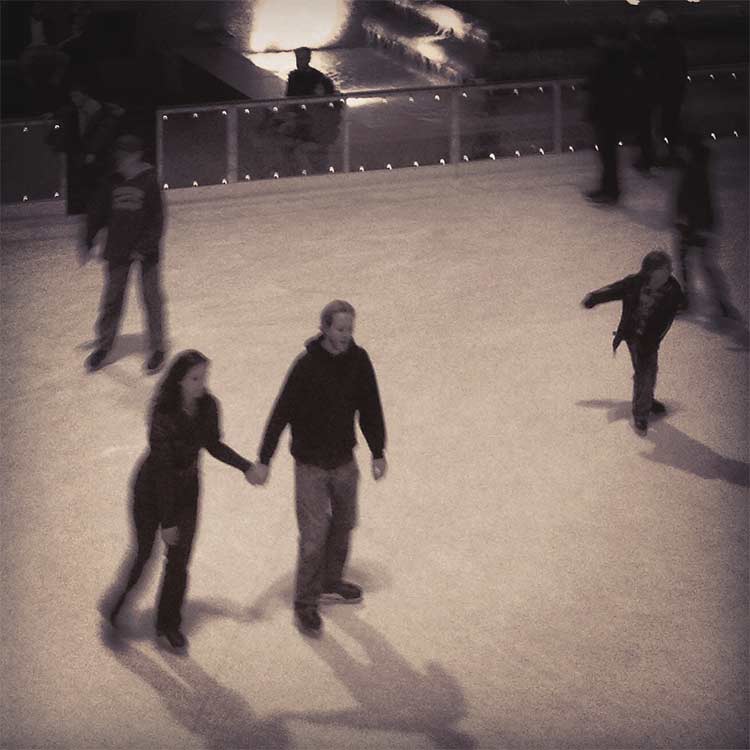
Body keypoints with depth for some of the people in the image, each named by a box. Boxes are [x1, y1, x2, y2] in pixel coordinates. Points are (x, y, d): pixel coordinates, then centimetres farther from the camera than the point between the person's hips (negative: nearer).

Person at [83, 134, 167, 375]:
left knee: (151, 299, 3)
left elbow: (156, 221, -10)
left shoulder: (149, 182, -11)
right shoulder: (112, 183, 0)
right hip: (118, 250, 3)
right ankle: (103, 346, 19)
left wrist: (144, 248, -15)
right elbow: (97, 213, 9)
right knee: (112, 298, 8)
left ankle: (157, 348, 13)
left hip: (146, 252, -3)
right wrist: (88, 243, 7)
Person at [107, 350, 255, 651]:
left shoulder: (207, 405, -12)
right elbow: (163, 467, -26)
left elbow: (213, 445, 7)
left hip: (187, 488, 4)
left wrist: (246, 467, -4)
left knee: (179, 559, 7)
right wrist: (168, 520, -23)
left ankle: (169, 623, 25)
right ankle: (115, 608, 35)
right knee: (143, 553, 9)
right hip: (153, 489, -4)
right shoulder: (163, 412, -29)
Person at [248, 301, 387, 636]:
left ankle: (330, 583, 43)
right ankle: (305, 603, 10)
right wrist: (264, 460, -18)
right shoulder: (307, 365, -21)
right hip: (311, 465, -6)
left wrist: (378, 452, 11)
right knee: (314, 536, -5)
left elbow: (370, 408, 6)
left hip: (345, 461, 6)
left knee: (343, 524, 21)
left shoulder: (358, 360, -6)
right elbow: (281, 413, -17)